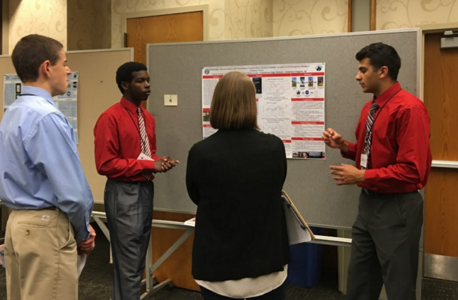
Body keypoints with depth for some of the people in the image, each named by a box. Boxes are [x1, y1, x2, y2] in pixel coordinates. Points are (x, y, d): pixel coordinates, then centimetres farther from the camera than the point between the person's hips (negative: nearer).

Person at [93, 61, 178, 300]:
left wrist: (160, 161, -2)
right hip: (124, 193, -8)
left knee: (139, 260, 18)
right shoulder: (110, 118, -14)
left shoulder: (148, 118, 11)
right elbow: (106, 164, -18)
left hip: (146, 189, 8)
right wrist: (148, 165, -19)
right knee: (128, 264, 0)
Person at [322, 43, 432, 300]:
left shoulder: (409, 108, -20)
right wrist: (344, 146, 3)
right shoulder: (370, 108, 8)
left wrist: (362, 176, -20)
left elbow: (411, 170, -24)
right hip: (368, 202, 9)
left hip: (396, 208, -9)